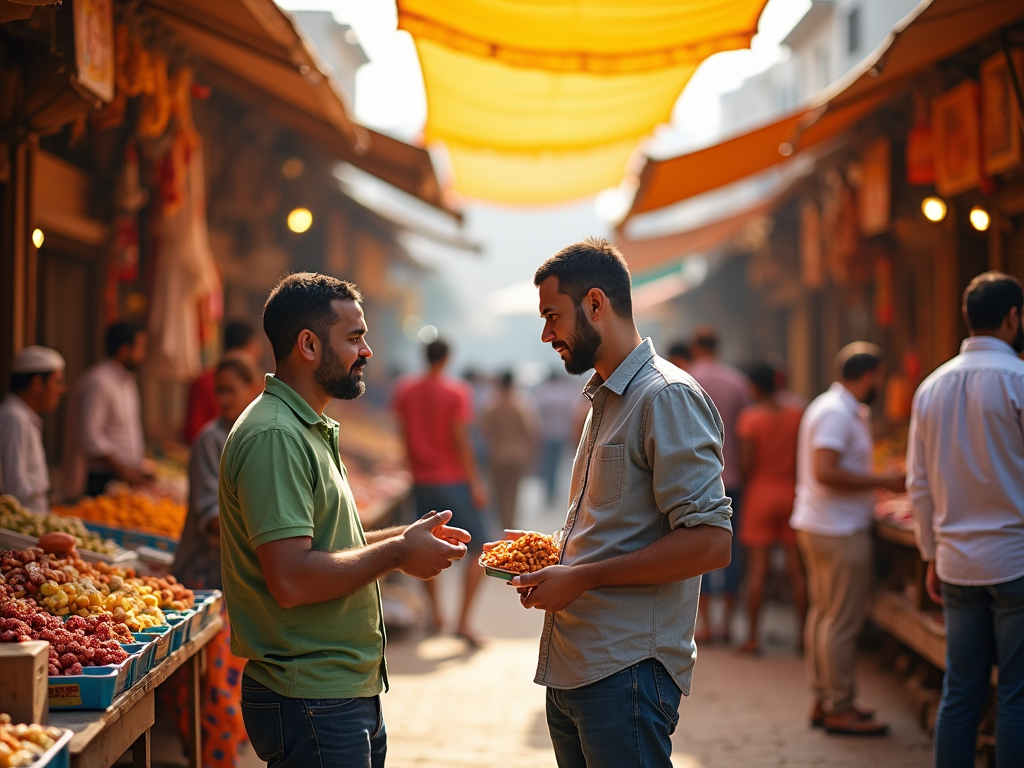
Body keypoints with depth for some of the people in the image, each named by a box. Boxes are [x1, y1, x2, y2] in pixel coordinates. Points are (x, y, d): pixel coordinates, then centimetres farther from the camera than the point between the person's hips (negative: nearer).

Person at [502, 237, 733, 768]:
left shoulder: (668, 397, -12)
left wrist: (581, 578, -17)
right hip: (570, 671, 9)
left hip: (626, 672, -9)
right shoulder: (605, 400, 19)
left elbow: (709, 543, -21)